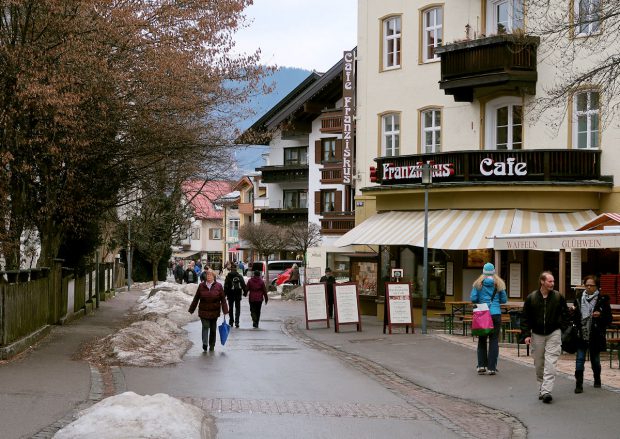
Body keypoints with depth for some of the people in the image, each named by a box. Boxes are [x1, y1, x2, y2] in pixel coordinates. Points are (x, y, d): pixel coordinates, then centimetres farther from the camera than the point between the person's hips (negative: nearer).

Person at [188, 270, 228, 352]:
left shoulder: (218, 286, -2)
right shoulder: (201, 286, 1)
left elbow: (223, 299, 0)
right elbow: (196, 299, 7)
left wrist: (225, 311, -5)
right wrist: (191, 310, 8)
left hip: (214, 312, 1)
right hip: (203, 311, -1)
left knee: (213, 328, 8)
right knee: (205, 326, -15)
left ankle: (212, 346, 19)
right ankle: (205, 343, -24)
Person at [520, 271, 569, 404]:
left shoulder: (558, 297, -2)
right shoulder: (531, 298, -3)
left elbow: (565, 314, 8)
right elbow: (525, 318, 1)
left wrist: (564, 330, 0)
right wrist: (526, 334, -6)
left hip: (553, 334, -1)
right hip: (537, 335, 1)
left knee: (550, 363, -11)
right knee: (539, 364, 9)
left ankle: (546, 391, -16)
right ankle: (543, 385, 27)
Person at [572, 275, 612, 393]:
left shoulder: (602, 299, -3)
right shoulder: (579, 297, 6)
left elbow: (609, 318, 1)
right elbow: (574, 316, 18)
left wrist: (600, 315, -18)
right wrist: (573, 311, -4)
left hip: (595, 335, -1)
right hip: (581, 334, 1)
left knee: (595, 359, 13)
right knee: (580, 359, -6)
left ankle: (597, 379, 37)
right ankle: (579, 384, -5)